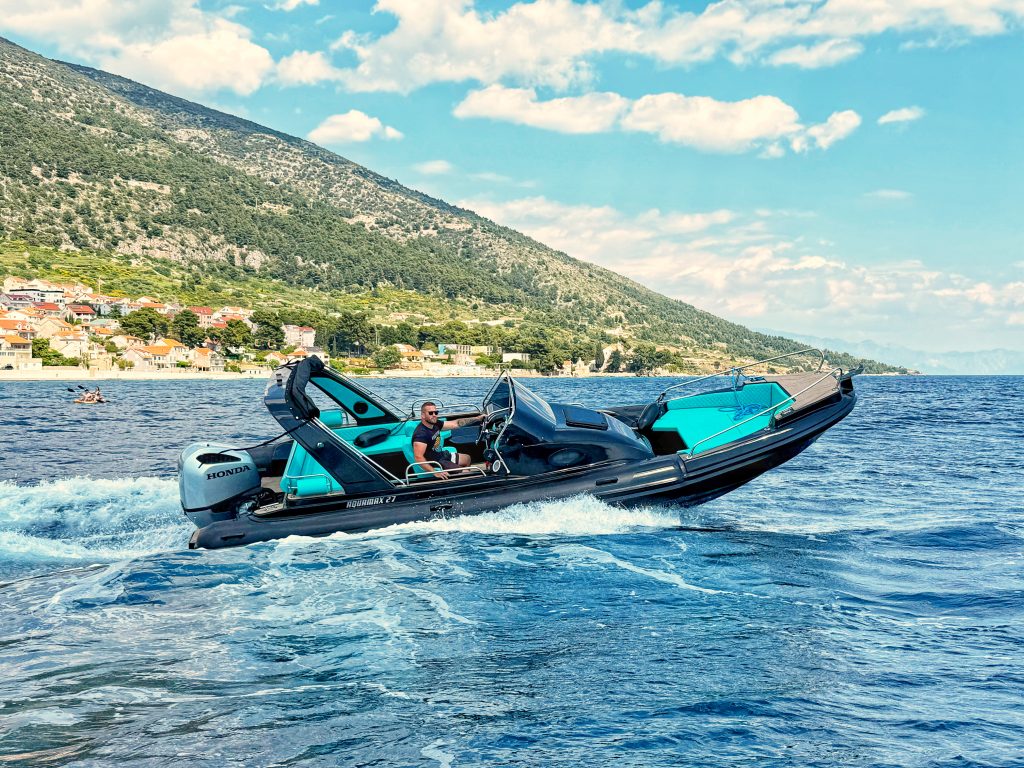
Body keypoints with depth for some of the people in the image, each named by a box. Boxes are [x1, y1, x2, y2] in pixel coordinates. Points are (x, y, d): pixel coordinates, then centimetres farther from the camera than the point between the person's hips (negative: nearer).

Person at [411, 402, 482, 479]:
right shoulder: (420, 433, -30)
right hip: (433, 463, -10)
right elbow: (418, 457, -38)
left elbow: (456, 423, 7)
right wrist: (435, 472, -42)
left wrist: (477, 418, 4)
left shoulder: (435, 424, -3)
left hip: (441, 455, 10)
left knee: (467, 459, 23)